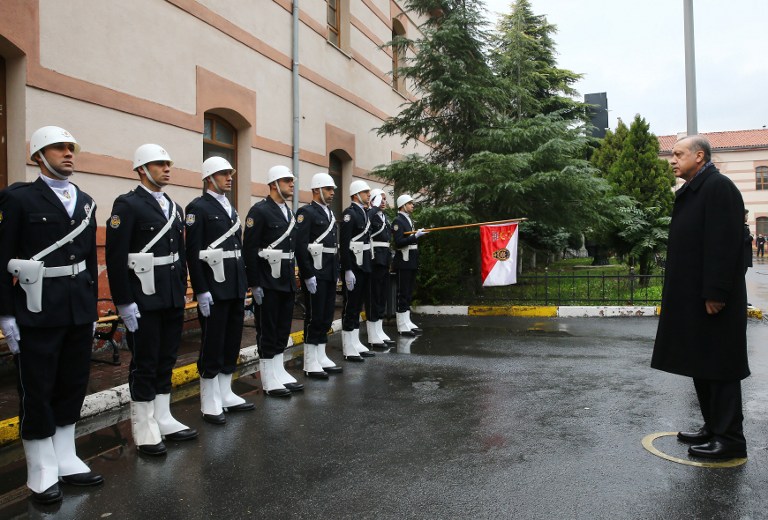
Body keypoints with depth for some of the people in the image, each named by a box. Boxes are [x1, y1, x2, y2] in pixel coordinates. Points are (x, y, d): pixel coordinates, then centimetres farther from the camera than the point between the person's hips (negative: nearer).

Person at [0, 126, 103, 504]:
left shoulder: (85, 202, 11)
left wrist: (92, 309, 14)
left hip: (79, 312, 6)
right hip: (37, 313, -6)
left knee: (73, 387, 14)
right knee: (37, 393, 5)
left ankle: (66, 461, 28)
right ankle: (42, 474, 18)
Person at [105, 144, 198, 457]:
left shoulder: (174, 208, 14)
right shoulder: (127, 205, -9)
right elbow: (115, 256, -15)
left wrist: (183, 291, 14)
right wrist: (125, 302, -17)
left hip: (173, 300, 7)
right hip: (144, 302, -7)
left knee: (166, 361, 14)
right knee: (144, 364, 3)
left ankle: (163, 420, 27)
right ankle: (144, 430, 15)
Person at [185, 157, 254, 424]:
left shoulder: (230, 209, 16)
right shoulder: (198, 207, -8)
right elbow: (193, 252, -14)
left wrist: (244, 284, 14)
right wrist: (201, 291, -18)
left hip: (236, 287, 8)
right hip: (213, 288, -8)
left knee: (232, 343, 13)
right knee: (212, 345, 0)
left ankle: (225, 395, 25)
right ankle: (210, 404, 11)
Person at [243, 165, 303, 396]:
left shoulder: (289, 213, 14)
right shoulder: (259, 211, -11)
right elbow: (249, 250, -15)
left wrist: (293, 279, 16)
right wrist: (254, 284, -17)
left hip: (287, 282, 8)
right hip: (267, 282, -8)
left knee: (283, 330, 13)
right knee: (267, 331, 2)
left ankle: (279, 372, 24)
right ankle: (269, 380, 11)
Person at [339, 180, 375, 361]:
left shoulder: (364, 213, 16)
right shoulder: (349, 214, -12)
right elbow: (344, 244, -18)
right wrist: (348, 271, -22)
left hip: (364, 267, 9)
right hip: (353, 267, -9)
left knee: (357, 307, 13)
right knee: (350, 308, -3)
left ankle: (356, 344, 21)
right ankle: (349, 350, 3)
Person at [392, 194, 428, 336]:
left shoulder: (409, 220, 17)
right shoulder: (398, 221, -11)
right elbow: (399, 242, -20)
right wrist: (415, 236, -23)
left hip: (411, 262, 9)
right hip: (403, 262, -9)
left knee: (409, 293, 12)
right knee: (402, 294, -5)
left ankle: (407, 322, 19)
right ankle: (402, 326, -1)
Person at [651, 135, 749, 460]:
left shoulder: (718, 187, -12)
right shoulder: (689, 191, 17)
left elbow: (723, 245, -20)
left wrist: (714, 293, -22)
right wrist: (673, 293, 17)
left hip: (712, 299, -10)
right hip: (691, 298, 10)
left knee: (718, 366, -3)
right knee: (701, 364, 14)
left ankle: (729, 439, 7)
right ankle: (713, 427, 25)